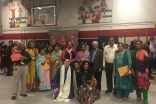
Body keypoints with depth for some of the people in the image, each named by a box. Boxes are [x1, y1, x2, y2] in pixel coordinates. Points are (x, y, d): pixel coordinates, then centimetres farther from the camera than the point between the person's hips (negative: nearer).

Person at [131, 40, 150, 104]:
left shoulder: (144, 52, -9)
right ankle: (138, 97, 30)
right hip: (136, 72, 5)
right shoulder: (133, 52, 5)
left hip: (143, 72, -5)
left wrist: (146, 73, -15)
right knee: (137, 85, 13)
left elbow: (147, 63, -11)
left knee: (144, 86, -1)